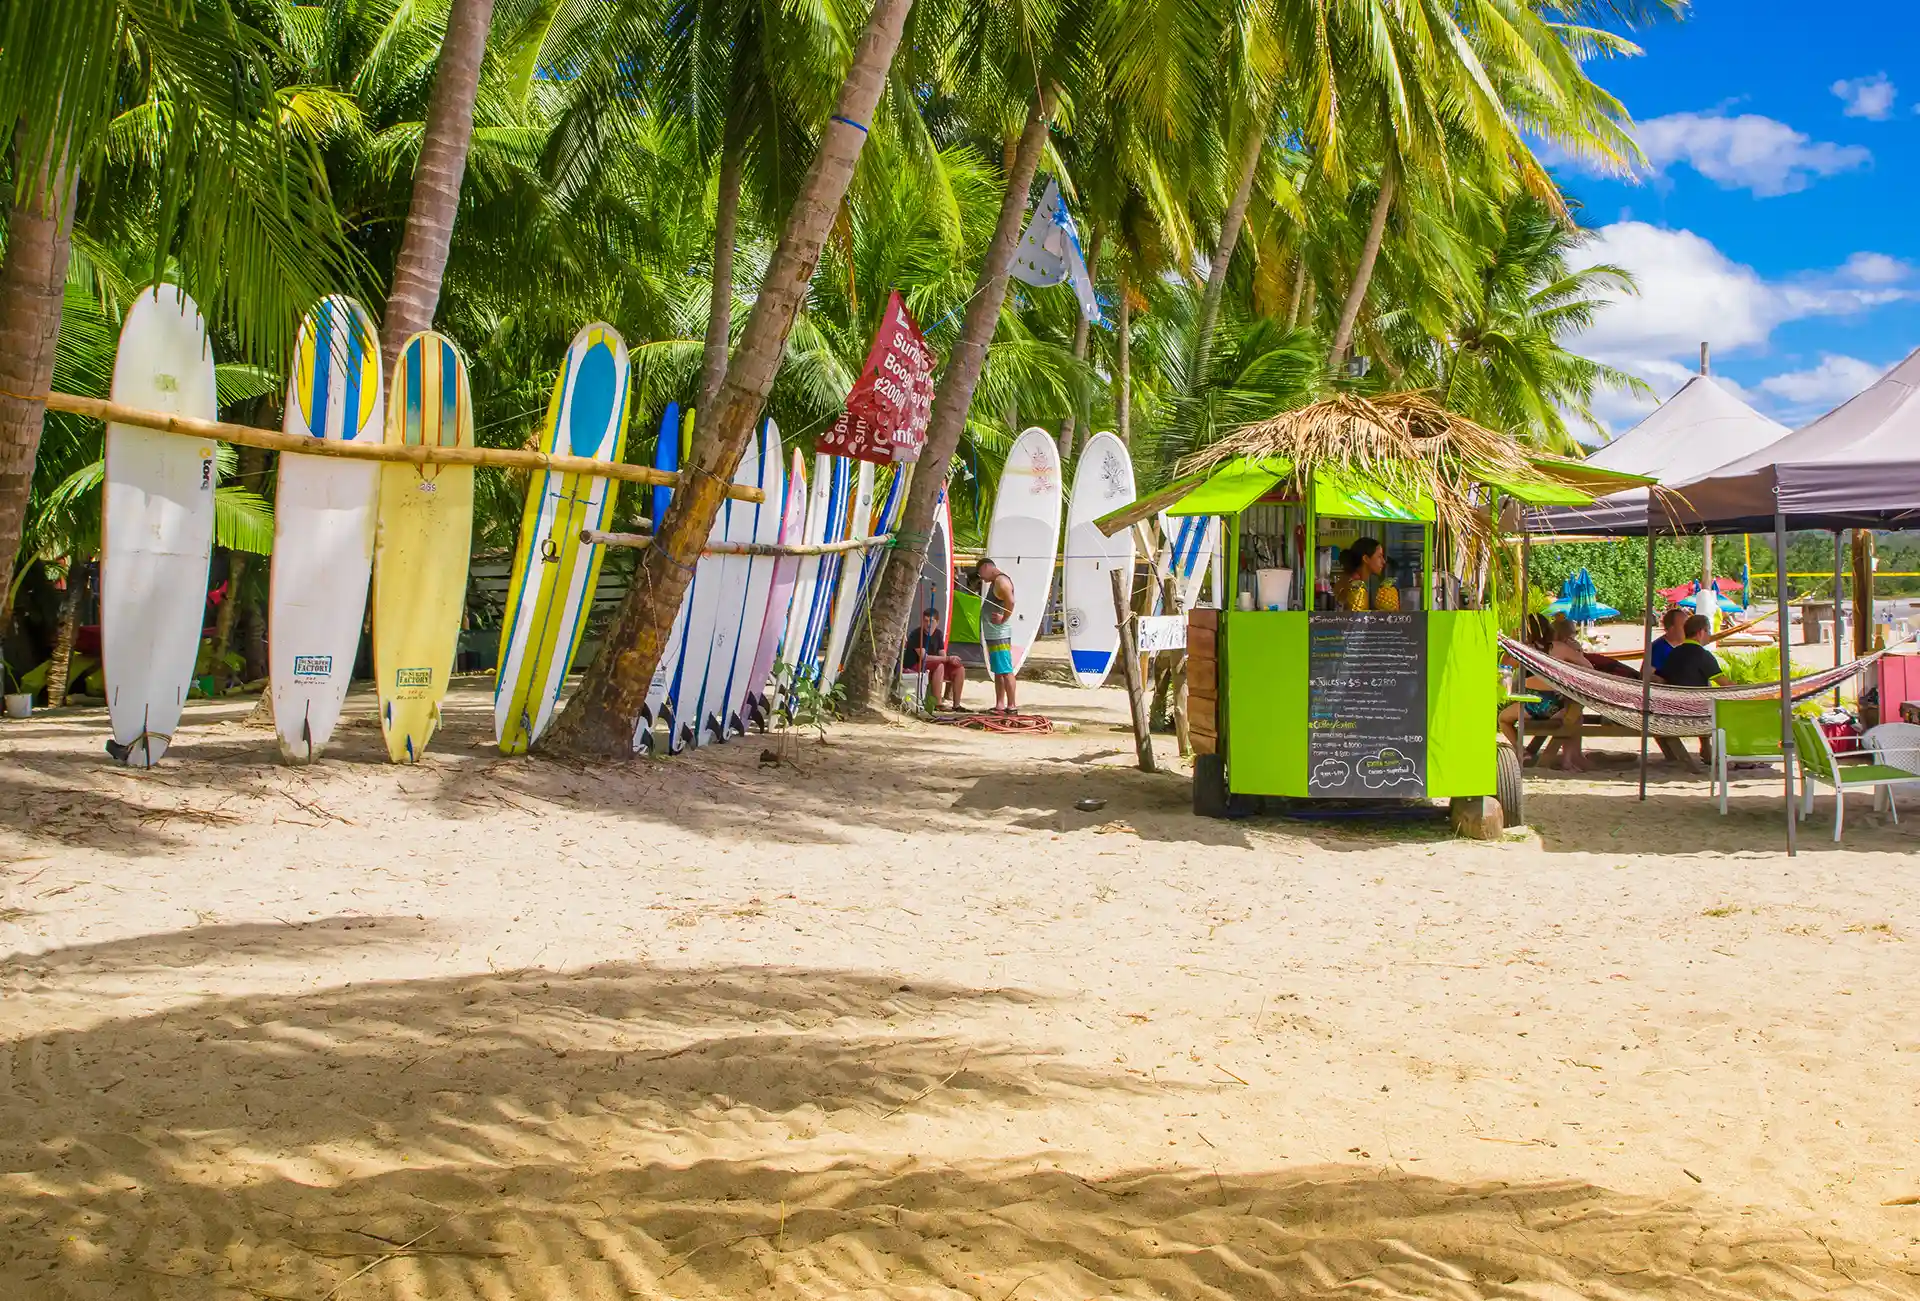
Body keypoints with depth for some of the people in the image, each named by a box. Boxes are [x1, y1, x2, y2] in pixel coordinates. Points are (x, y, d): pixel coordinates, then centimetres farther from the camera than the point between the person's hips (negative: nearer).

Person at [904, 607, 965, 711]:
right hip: (913, 668, -7)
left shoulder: (938, 634, 7)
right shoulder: (916, 634, -16)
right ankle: (937, 704, -35)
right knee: (939, 666, -35)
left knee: (960, 669, -7)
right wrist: (948, 658, -27)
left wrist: (951, 660, -19)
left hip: (933, 666, 7)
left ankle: (956, 705, -6)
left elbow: (943, 656, 5)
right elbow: (924, 657, -25)